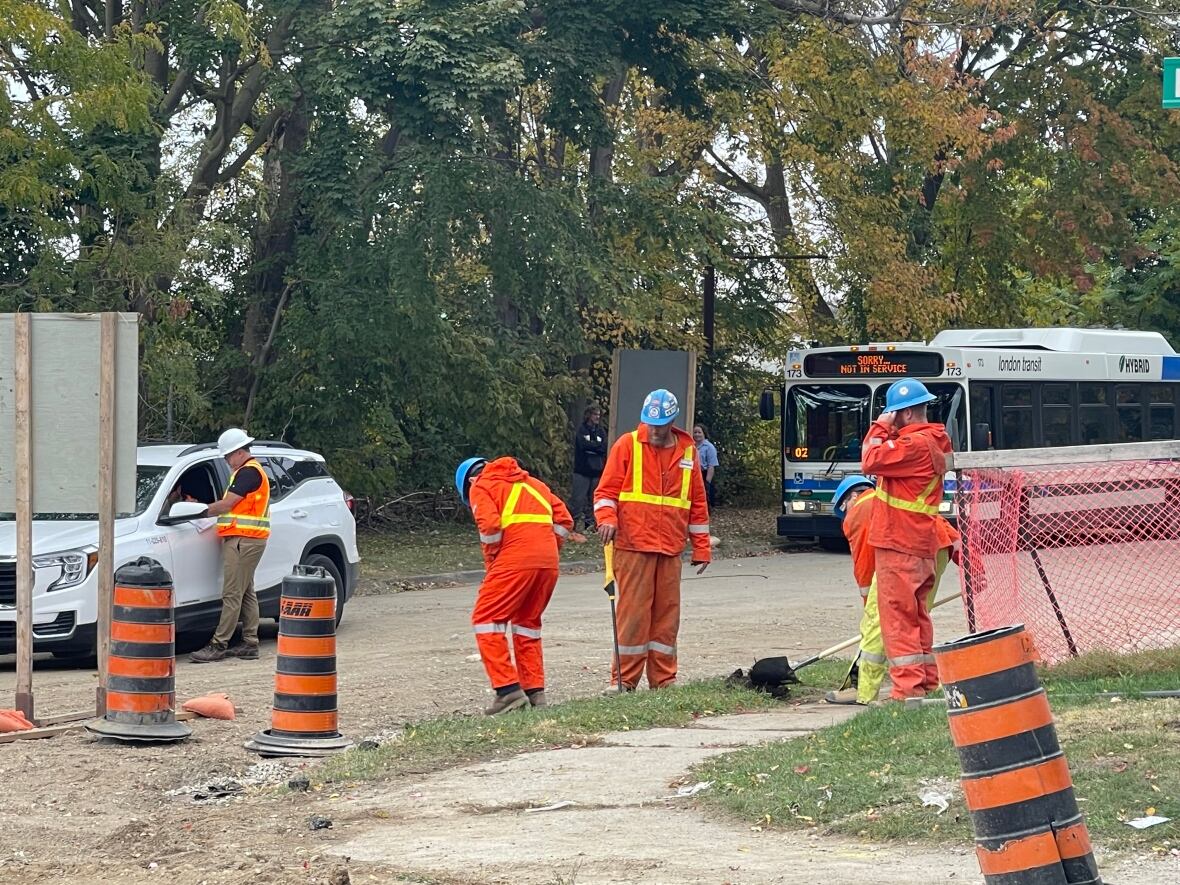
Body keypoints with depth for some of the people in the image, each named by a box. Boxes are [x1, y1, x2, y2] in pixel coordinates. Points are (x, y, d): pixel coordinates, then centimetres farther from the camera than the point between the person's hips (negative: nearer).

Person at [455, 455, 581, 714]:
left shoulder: (480, 487, 10)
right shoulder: (531, 482, 28)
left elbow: (490, 526, -8)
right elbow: (564, 519, 18)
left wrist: (491, 561, 4)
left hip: (515, 559, -6)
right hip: (548, 561, 7)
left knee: (486, 619, 1)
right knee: (527, 621, 20)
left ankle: (508, 689, -10)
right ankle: (535, 691, 16)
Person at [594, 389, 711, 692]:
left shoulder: (687, 452, 12)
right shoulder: (627, 445, 2)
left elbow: (697, 503, 16)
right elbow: (606, 490, 0)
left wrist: (701, 549, 14)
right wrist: (607, 518, -19)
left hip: (670, 550, 4)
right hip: (633, 546, -4)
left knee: (667, 615, 6)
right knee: (633, 612, -6)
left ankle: (663, 680, 13)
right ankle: (624, 679, -1)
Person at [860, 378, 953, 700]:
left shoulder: (915, 444, -17)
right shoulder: (934, 441, 16)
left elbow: (871, 462, -19)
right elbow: (889, 458, 21)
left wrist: (880, 427, -10)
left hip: (898, 543, -10)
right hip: (922, 542, 10)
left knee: (897, 614, -8)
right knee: (916, 613, 17)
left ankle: (908, 687, -10)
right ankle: (927, 680, 22)